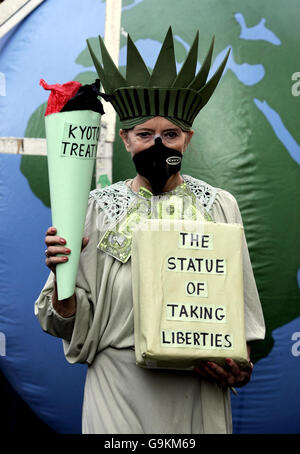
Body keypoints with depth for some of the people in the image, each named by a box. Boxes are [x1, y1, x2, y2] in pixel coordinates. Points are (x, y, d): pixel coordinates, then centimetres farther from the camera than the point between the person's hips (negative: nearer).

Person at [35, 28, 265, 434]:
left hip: (198, 389, 1)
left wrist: (240, 365, -9)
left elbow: (241, 302, 5)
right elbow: (71, 323, -2)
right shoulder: (99, 207, -3)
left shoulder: (219, 206, -1)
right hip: (118, 386, 0)